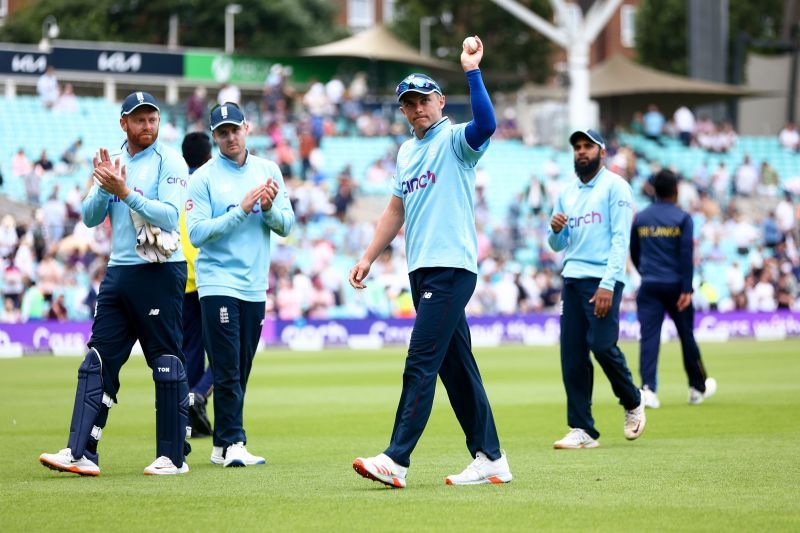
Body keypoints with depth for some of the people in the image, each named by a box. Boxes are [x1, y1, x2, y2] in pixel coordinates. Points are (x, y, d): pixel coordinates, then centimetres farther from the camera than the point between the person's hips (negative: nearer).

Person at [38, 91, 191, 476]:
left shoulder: (169, 161, -5)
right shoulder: (114, 162, 14)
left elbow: (169, 216, -17)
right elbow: (90, 217, 9)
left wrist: (125, 192, -24)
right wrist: (103, 187, -9)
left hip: (160, 271, -6)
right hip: (118, 271, 6)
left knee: (167, 363, -2)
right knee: (98, 361, 0)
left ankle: (174, 456, 3)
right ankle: (81, 454, -3)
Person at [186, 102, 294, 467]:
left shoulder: (268, 171, 8)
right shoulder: (204, 178, -3)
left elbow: (286, 225, 7)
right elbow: (197, 232, -12)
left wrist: (268, 208, -13)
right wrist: (242, 210, -17)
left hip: (255, 286, 4)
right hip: (218, 283, -4)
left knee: (241, 371, 8)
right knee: (227, 369, -9)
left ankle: (222, 446, 14)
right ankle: (233, 443, -8)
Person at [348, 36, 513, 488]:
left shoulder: (455, 140, -5)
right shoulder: (407, 151, 19)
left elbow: (486, 125, -28)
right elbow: (397, 210, 25)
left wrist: (472, 71, -32)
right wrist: (368, 259, 20)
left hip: (452, 268, -9)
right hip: (423, 272, 9)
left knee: (421, 364, -13)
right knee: (456, 367, 9)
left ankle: (396, 461, -16)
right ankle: (491, 459, 13)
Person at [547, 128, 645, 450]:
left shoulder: (615, 186, 0)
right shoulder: (566, 193, 19)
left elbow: (620, 239, -8)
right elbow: (557, 245, 22)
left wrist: (607, 284, -18)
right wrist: (555, 230, -3)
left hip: (603, 280, -6)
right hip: (572, 279, 6)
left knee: (602, 346, -17)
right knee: (572, 356, -1)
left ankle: (633, 404, 9)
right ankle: (582, 430, 2)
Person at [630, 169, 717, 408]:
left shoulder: (640, 218, 7)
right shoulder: (682, 218, -4)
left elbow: (634, 254, 14)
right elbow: (686, 255, -11)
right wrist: (687, 290, -12)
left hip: (648, 288, 2)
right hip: (675, 286, -2)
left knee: (649, 337, -4)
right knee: (686, 335, 11)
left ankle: (648, 387, -20)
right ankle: (698, 387, 24)